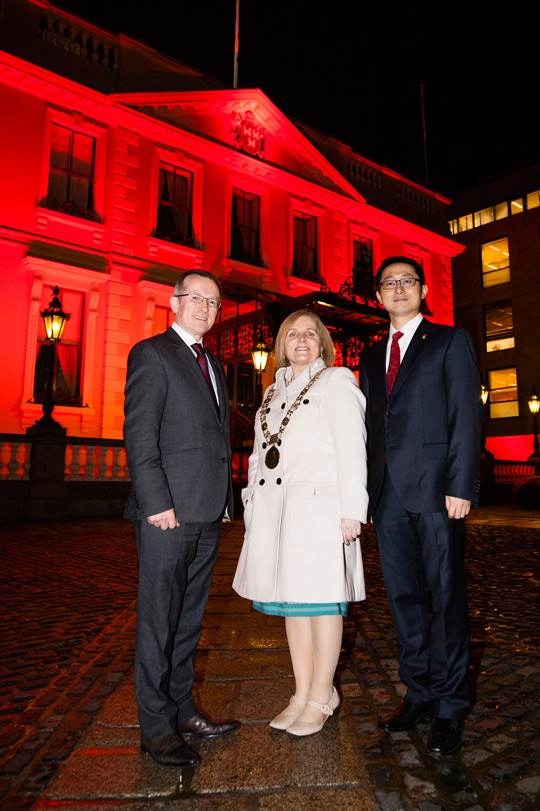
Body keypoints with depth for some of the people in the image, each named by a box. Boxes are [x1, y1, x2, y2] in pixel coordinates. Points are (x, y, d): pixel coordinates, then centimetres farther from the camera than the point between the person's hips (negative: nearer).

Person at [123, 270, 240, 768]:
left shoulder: (213, 364, 20)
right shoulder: (152, 353, -4)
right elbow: (139, 436, -12)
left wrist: (225, 499, 14)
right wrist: (157, 502, -18)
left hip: (208, 512, 8)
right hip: (168, 511, -8)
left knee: (189, 617, 15)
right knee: (159, 619, 2)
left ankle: (182, 710, 29)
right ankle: (156, 726, 16)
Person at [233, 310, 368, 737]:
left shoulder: (336, 382, 1)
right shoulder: (273, 392, 20)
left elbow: (351, 449, -8)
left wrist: (351, 510, -14)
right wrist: (254, 506, 14)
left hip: (318, 506, -6)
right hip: (275, 509, 6)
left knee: (320, 598, 2)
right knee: (292, 599, 12)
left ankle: (321, 697, 18)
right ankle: (302, 693, 25)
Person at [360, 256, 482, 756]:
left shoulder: (451, 341, 5)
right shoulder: (373, 356, 19)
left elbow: (467, 416, -4)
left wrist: (461, 486, -13)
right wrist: (365, 491, 9)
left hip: (435, 489, -5)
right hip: (388, 492, 5)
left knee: (446, 597, 2)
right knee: (404, 597, 11)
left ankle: (450, 708, 16)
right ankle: (419, 695, 25)